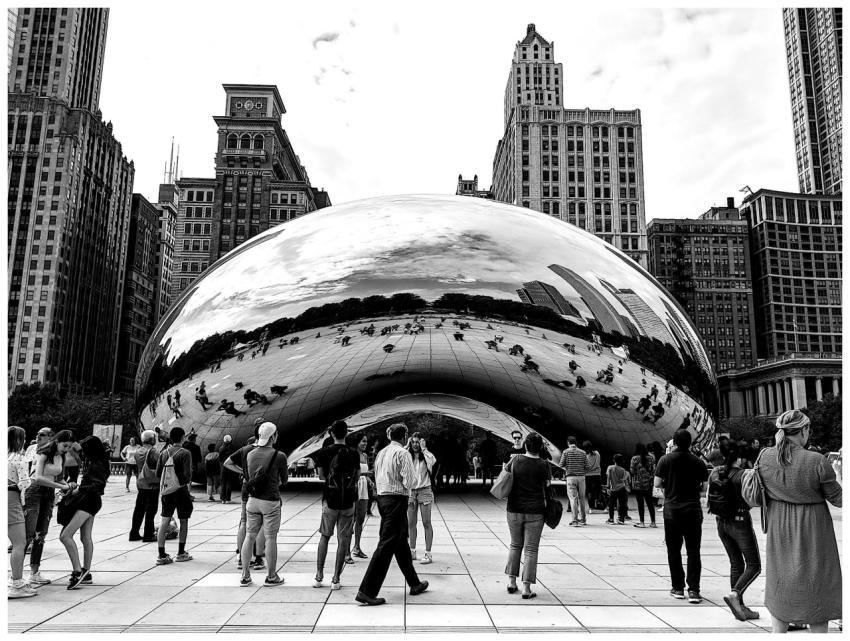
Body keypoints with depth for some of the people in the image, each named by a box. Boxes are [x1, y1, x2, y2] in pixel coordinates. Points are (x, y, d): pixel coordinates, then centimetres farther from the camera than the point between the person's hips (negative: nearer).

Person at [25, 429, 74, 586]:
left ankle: (34, 573, 15)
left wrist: (67, 485, -4)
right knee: (29, 534, -12)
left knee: (41, 535, 9)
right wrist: (62, 486, -23)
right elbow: (38, 478, -23)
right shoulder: (43, 454, -13)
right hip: (35, 491, -7)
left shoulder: (61, 457, 8)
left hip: (49, 494, 7)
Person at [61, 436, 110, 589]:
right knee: (86, 538, 16)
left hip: (89, 502, -10)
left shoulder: (97, 465, -16)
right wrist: (78, 486, 8)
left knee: (65, 536, -16)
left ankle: (77, 571, -16)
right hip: (87, 502, 10)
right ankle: (86, 573, 26)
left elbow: (98, 487, -22)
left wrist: (79, 489, -16)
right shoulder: (91, 462, 13)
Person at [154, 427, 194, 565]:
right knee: (184, 521, 9)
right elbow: (187, 474, -18)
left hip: (166, 490, 5)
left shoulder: (163, 453, 4)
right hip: (180, 490, -4)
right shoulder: (185, 453, -12)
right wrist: (187, 481, 4)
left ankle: (162, 555, 6)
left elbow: (157, 474, 6)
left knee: (164, 522, 6)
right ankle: (181, 553, 15)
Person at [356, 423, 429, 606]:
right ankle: (367, 591, -6)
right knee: (386, 544, -6)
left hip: (382, 497, 9)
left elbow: (377, 476, 14)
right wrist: (405, 490, 5)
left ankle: (414, 583, 32)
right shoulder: (402, 453, -12)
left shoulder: (381, 453, 10)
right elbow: (408, 480, -16)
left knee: (401, 543, 18)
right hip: (397, 499, -9)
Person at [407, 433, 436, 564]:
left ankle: (428, 553, 4)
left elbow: (432, 461, -25)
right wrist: (406, 447, -8)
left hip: (424, 491, -3)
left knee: (426, 523, 0)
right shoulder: (408, 456, 4)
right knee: (411, 523, 9)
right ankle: (412, 551, 20)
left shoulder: (425, 456, -3)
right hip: (410, 491, 3)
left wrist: (423, 448, -15)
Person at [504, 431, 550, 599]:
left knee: (515, 545, 19)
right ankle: (526, 588, 4)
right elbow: (547, 483, 1)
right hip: (535, 512, -2)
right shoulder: (543, 465, -10)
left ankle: (511, 581, 20)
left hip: (514, 510, 2)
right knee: (531, 549, 4)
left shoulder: (516, 460, -5)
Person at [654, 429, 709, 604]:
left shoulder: (666, 459, -5)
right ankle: (693, 590, 0)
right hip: (693, 510, 1)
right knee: (693, 551, 5)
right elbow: (704, 487, 2)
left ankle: (678, 588, 14)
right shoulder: (698, 461, 0)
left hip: (672, 510, -1)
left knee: (674, 550, 9)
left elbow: (657, 483, -7)